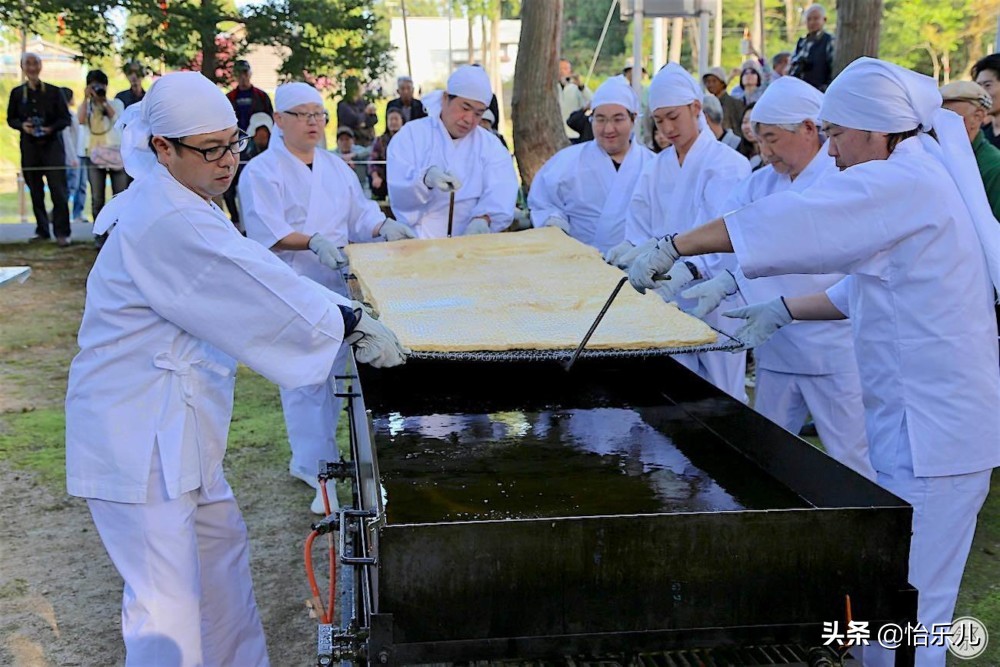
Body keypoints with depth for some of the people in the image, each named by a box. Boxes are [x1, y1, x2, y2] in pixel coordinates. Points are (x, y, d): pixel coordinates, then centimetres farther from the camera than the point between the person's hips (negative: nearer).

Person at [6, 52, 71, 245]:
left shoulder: (54, 91, 2)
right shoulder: (17, 93, 8)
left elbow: (65, 119, 2)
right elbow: (11, 119, 11)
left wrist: (51, 128, -16)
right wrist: (22, 125, -10)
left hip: (52, 144, -3)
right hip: (29, 146, 3)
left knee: (58, 189, -10)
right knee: (36, 191, 7)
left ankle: (62, 233, -8)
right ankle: (42, 231, 16)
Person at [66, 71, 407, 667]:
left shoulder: (182, 203, 11)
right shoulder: (168, 222, -23)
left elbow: (252, 272, 12)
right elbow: (259, 288, -22)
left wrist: (347, 317, 4)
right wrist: (352, 323, -11)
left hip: (176, 425, 11)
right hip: (138, 434, -11)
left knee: (221, 548, 22)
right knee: (167, 599, -6)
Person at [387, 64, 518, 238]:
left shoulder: (491, 145, 15)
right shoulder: (410, 135, 8)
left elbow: (501, 192, -3)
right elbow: (398, 194, -6)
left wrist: (483, 219, -24)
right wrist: (426, 178, -26)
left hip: (472, 240, 3)